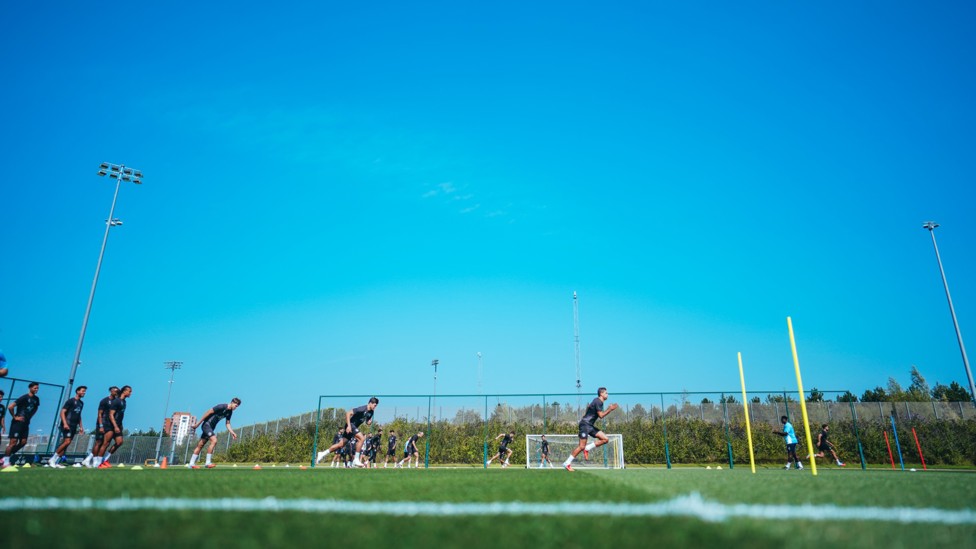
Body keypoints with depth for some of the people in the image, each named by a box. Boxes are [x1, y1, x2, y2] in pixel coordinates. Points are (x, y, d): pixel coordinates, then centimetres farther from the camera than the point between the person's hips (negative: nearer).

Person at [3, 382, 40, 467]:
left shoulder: (36, 399, 8)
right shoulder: (24, 398, -14)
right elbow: (10, 407, -19)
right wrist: (14, 417, -12)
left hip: (26, 423, 7)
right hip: (18, 422, -7)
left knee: (23, 442, 3)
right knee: (13, 441, -7)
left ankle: (7, 456, 16)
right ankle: (6, 461, 2)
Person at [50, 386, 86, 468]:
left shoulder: (81, 403, 17)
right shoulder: (71, 401, -5)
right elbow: (62, 412, -11)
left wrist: (81, 426, 20)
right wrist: (65, 423, -22)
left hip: (74, 426, 7)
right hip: (67, 425, -7)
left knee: (66, 444, 4)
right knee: (67, 441, -18)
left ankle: (56, 462, 7)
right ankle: (52, 460, -9)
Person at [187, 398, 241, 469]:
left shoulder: (230, 412, 6)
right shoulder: (221, 407, -19)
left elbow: (227, 424, 11)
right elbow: (208, 412, -18)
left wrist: (232, 433, -2)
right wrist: (198, 423, -16)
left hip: (211, 427, 9)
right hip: (207, 424, -9)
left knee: (200, 445, 10)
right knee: (214, 440, -21)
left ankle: (191, 464, 15)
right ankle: (208, 462, -18)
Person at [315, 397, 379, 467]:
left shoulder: (370, 413, 4)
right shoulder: (362, 409, -20)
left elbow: (368, 423, 15)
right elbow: (348, 413, -21)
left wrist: (370, 421, -9)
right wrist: (349, 425, -27)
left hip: (354, 427, 8)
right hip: (351, 425, -8)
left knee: (341, 444, 9)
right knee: (361, 438, -22)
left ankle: (322, 454, 18)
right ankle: (356, 460, -16)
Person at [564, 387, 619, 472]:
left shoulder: (598, 401, 16)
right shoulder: (598, 402, -13)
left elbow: (589, 406, 29)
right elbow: (601, 416, -18)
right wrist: (610, 409, -16)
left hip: (590, 425, 10)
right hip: (585, 424, -10)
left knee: (605, 439, -2)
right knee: (581, 447, -14)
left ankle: (587, 449, 3)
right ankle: (567, 463, -6)